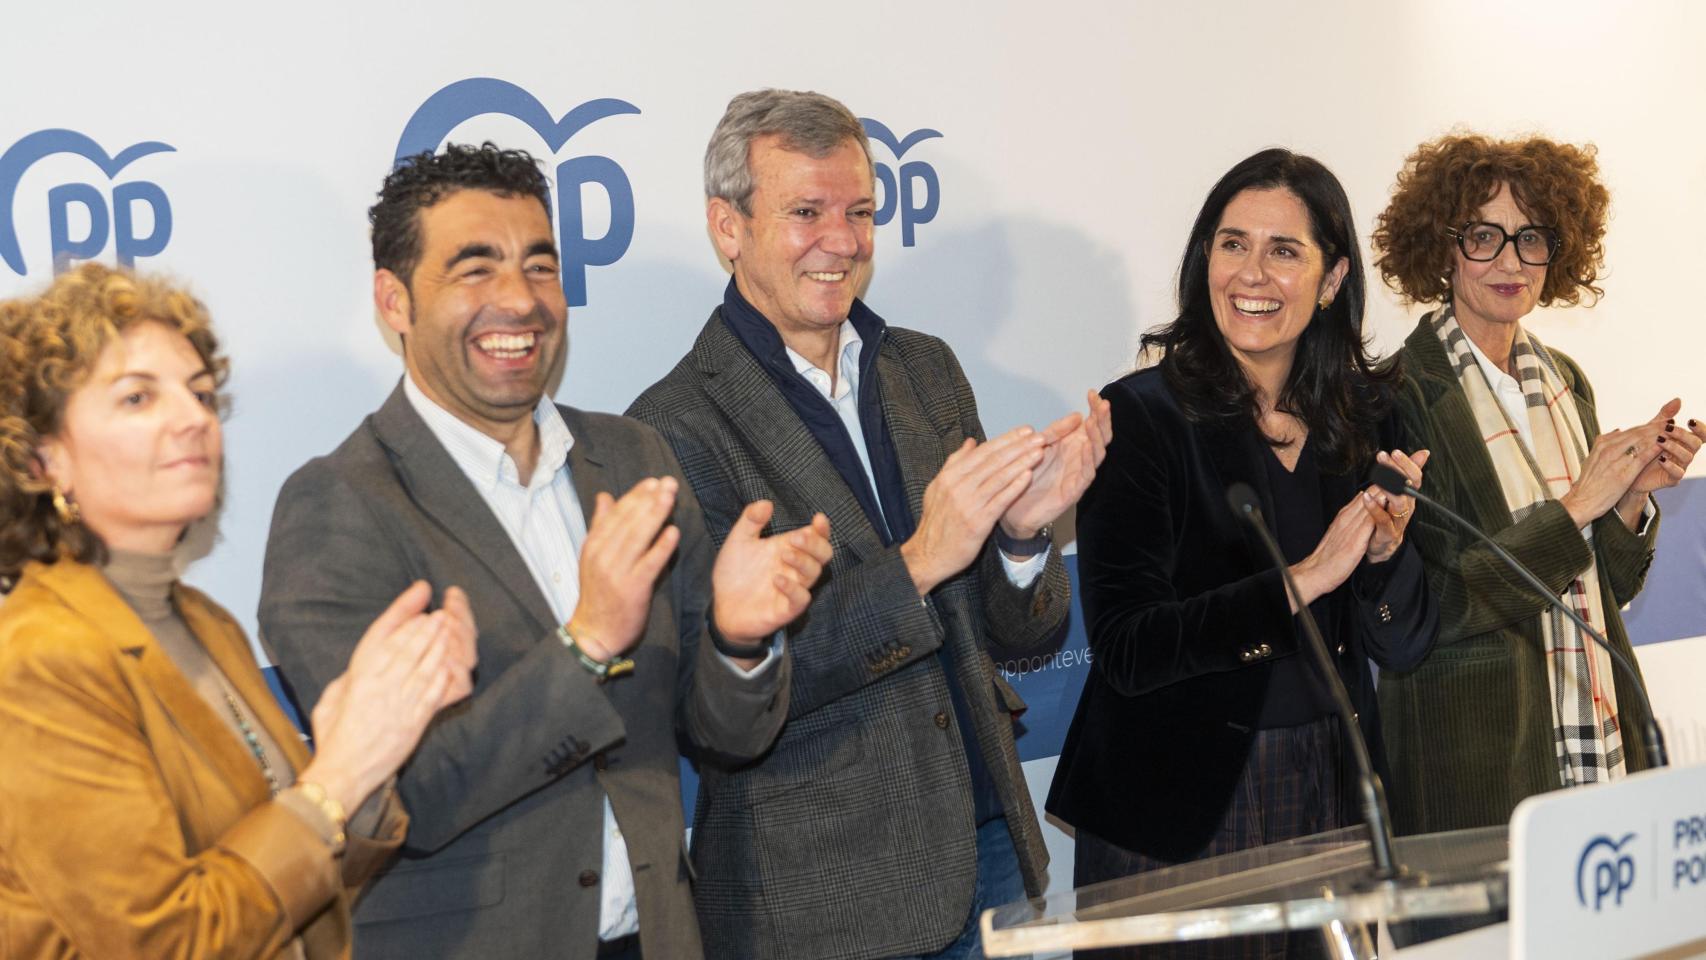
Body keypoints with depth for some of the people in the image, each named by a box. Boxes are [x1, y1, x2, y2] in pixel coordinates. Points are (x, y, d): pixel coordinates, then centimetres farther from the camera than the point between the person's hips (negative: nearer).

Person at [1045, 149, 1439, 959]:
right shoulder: (1141, 414, -10)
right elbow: (1123, 648, -18)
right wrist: (1301, 581, -23)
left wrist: (1387, 549, -14)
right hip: (1178, 809, -4)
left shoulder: (1365, 415, 4)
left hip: (1330, 798, 4)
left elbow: (1402, 647, 5)